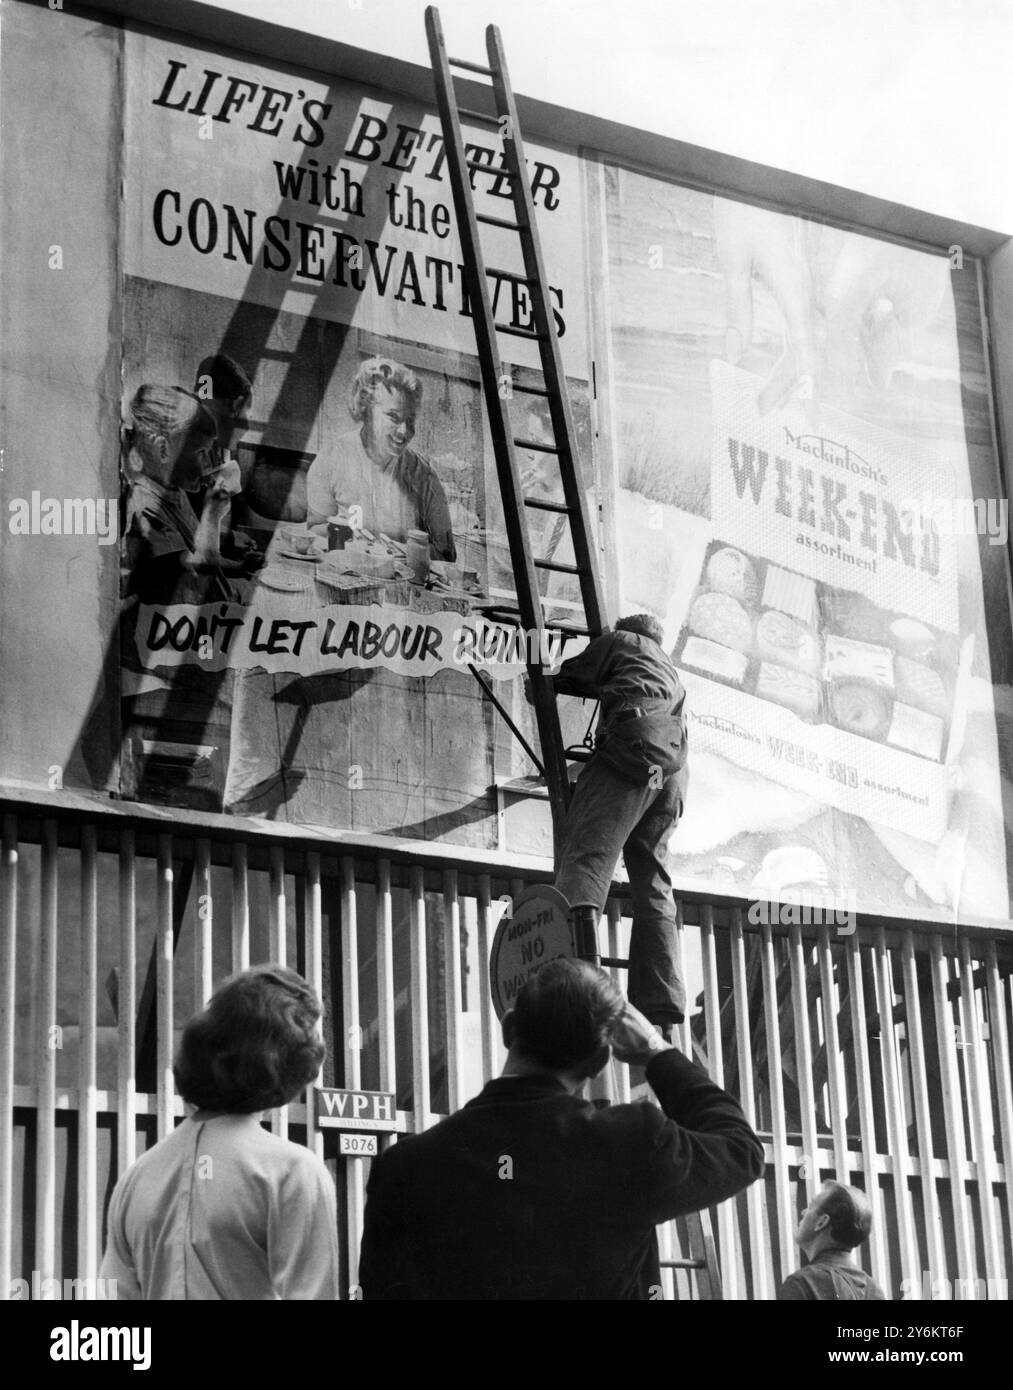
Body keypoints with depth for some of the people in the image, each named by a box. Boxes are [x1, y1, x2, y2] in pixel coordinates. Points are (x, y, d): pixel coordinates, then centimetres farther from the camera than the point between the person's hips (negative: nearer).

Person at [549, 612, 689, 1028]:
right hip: (675, 766, 7)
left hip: (634, 744, -7)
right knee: (652, 887, 6)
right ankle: (660, 1006, -6)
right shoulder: (672, 674, 42)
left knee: (585, 854, -22)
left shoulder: (622, 642, 23)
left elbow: (573, 677, 22)